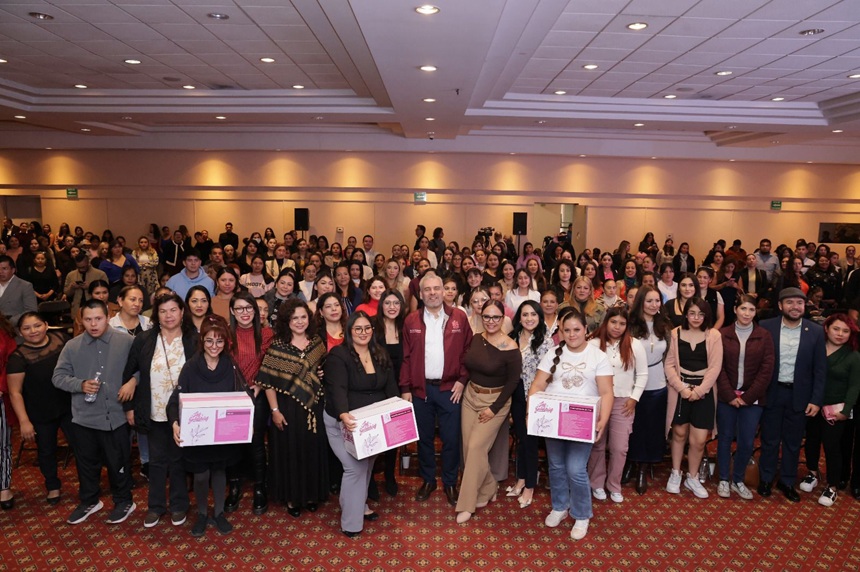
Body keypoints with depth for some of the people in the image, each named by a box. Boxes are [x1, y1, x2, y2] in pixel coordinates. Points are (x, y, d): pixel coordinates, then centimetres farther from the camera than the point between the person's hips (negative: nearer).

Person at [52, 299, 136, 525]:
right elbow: (58, 377, 2)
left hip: (117, 416, -2)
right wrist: (81, 385, -13)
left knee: (119, 463, 12)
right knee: (87, 463, 20)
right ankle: (89, 501, 40)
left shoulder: (126, 341, -7)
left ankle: (123, 501, 31)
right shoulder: (72, 346, -1)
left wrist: (133, 381, -17)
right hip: (85, 418, 3)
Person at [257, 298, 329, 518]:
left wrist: (324, 401, 1)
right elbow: (269, 381, -9)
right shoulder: (278, 346, -9)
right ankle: (292, 497, 26)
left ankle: (312, 494, 31)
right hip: (288, 408, -3)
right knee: (290, 452, 8)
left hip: (314, 407, 4)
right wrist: (275, 410, -12)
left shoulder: (317, 342, 2)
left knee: (314, 450, 12)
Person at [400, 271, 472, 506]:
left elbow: (468, 351, 1)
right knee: (424, 437, 13)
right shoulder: (411, 321, 2)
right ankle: (427, 480, 31)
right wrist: (405, 388, 0)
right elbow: (406, 357, 2)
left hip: (449, 388, -1)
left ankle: (450, 483, 25)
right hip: (420, 389, 1)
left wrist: (462, 380, -5)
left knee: (451, 438, 6)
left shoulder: (459, 318, -1)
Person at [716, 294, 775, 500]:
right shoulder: (723, 334, -1)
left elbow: (766, 370, -3)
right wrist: (730, 395, -9)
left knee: (747, 442, 3)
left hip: (752, 398, 0)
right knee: (725, 438, 8)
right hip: (726, 397, 0)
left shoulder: (764, 336, 0)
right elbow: (718, 368, -2)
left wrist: (748, 397, -8)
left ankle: (738, 480, 22)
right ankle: (724, 480, 21)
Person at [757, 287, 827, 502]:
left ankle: (787, 481, 30)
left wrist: (816, 399, -5)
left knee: (793, 442, 14)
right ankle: (766, 479, 29)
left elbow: (820, 369, -2)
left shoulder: (816, 331, -4)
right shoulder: (766, 327, -7)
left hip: (799, 395, 1)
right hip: (772, 393, -1)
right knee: (769, 440, 12)